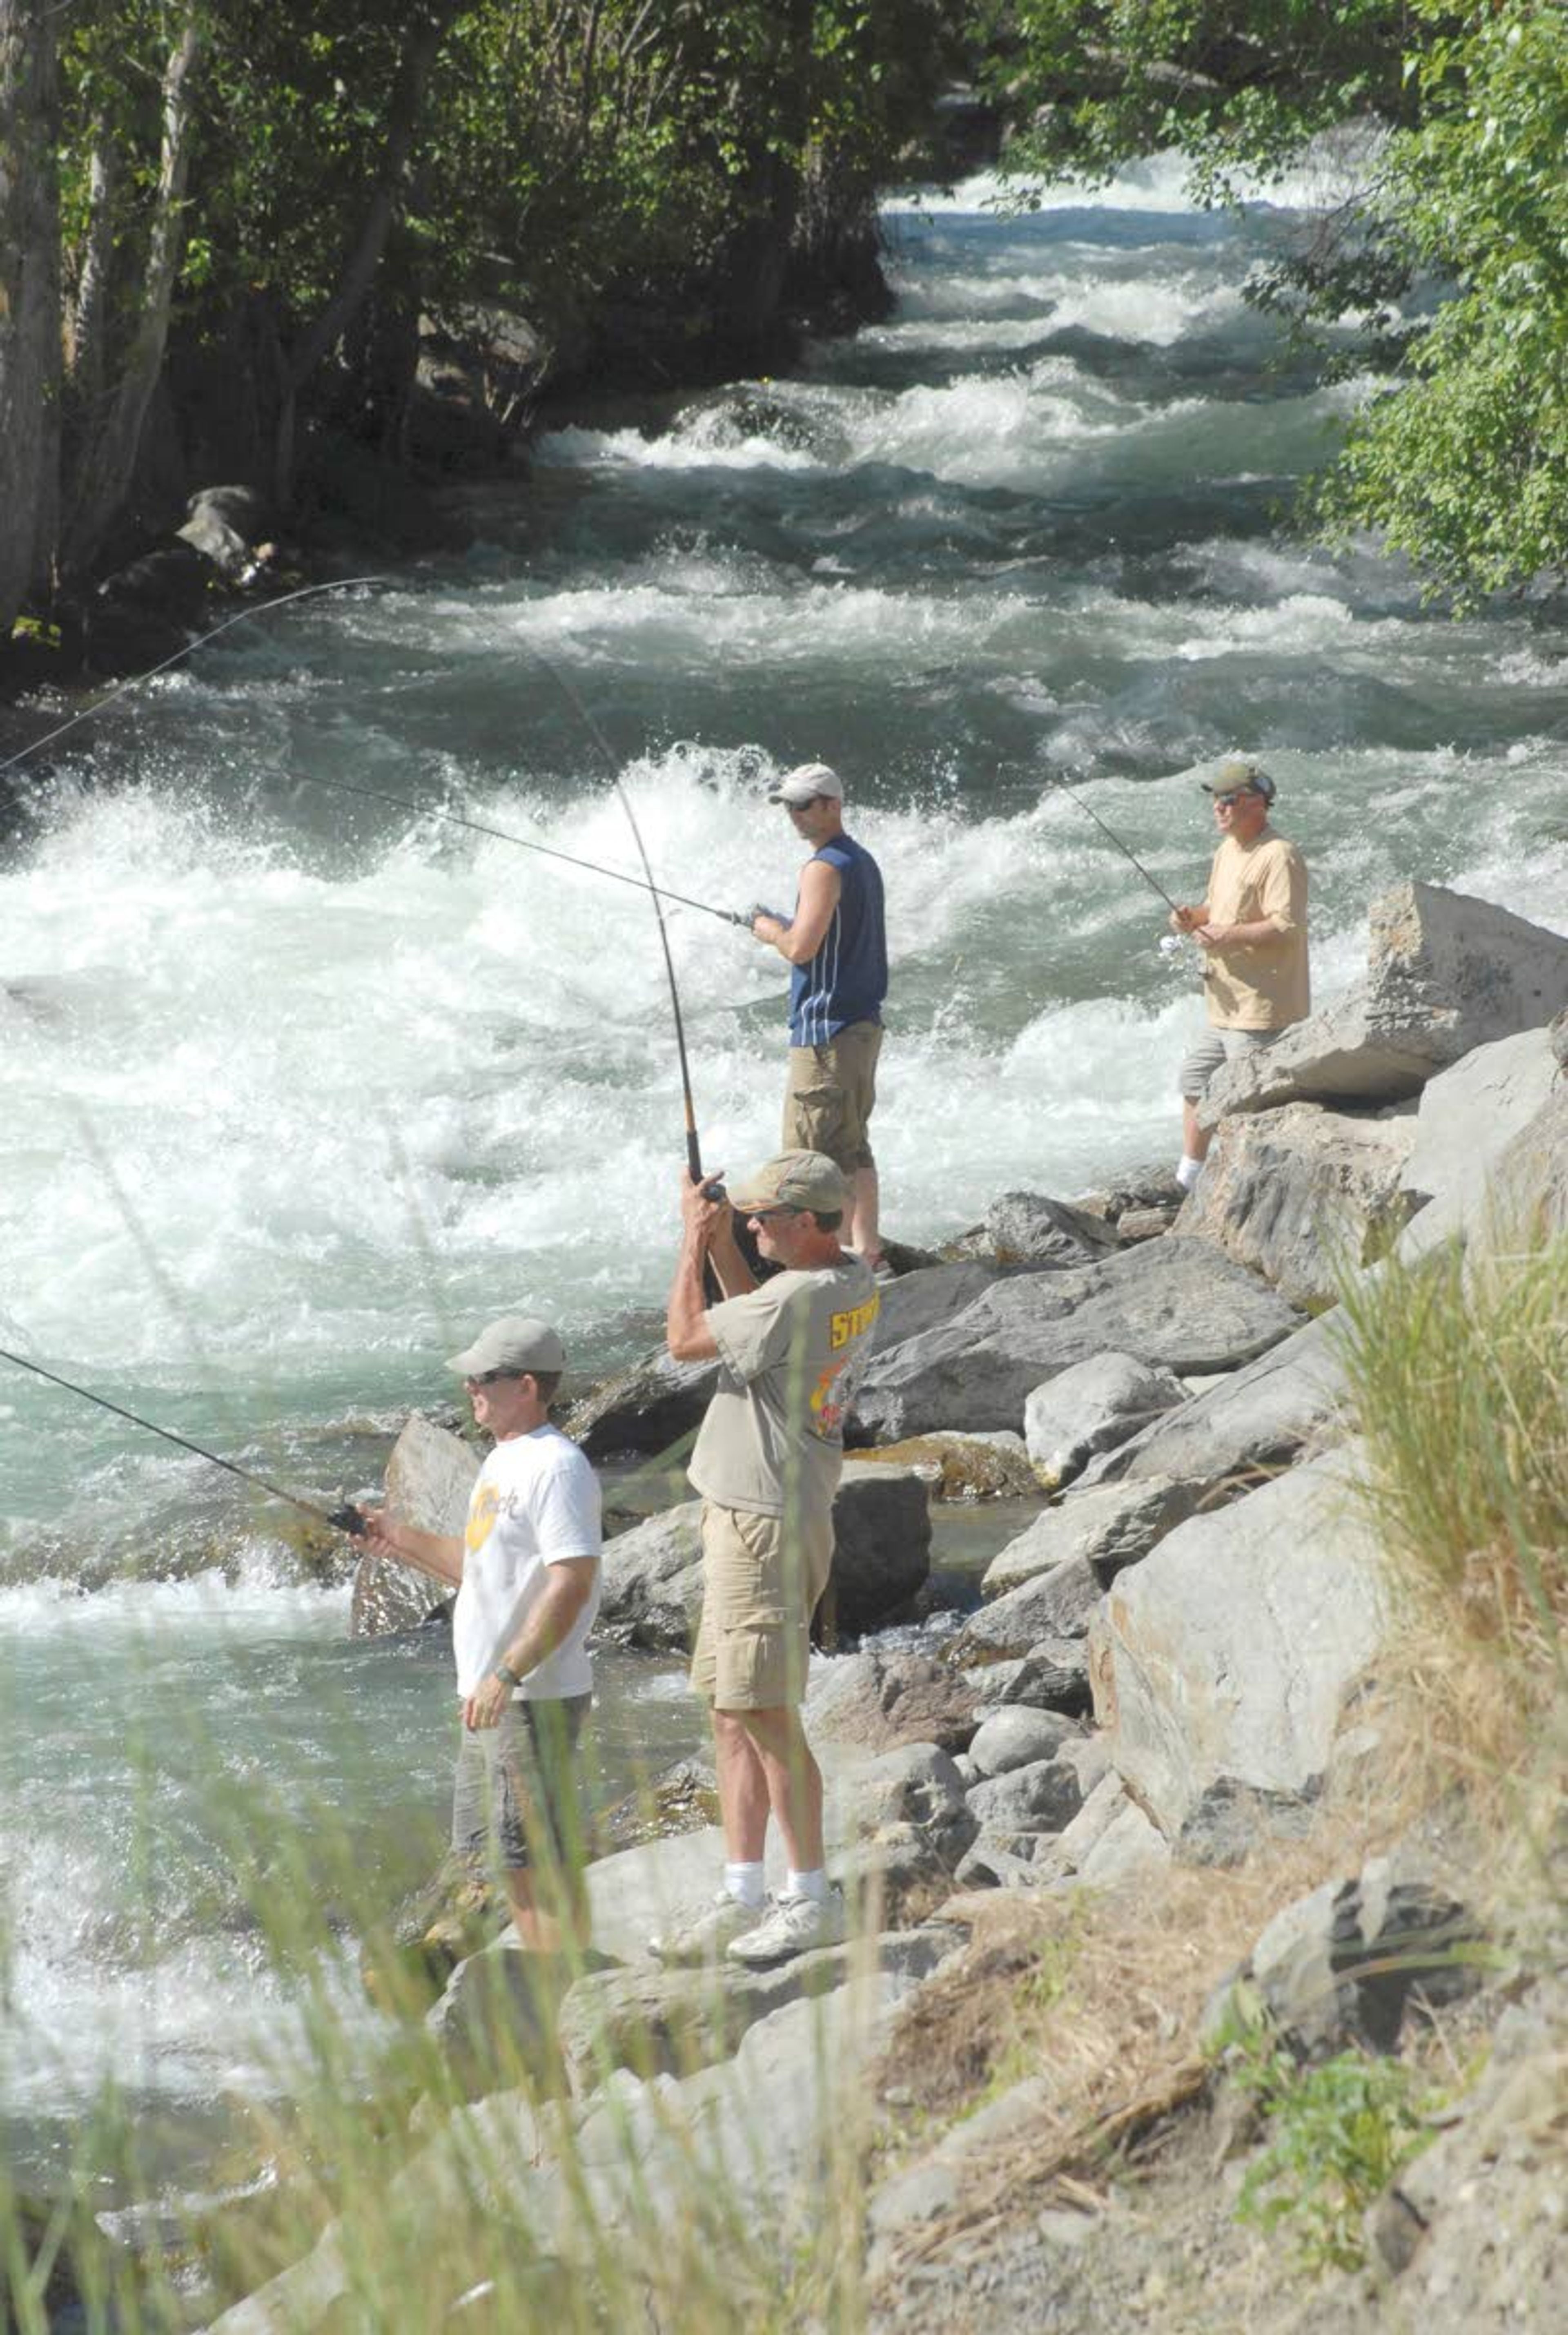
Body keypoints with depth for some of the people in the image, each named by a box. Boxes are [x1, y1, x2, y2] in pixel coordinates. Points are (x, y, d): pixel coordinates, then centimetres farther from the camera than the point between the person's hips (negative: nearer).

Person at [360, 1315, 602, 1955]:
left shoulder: (556, 1468, -16)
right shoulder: (504, 1462, 16)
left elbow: (572, 1584, -24)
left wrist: (508, 1674, -28)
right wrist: (403, 1539, 13)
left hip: (534, 1698, -11)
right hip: (490, 1695, 11)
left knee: (543, 1854, -8)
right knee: (506, 1852, 15)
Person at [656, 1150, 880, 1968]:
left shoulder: (803, 1299, -22)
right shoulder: (856, 1283, 8)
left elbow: (686, 1339, -11)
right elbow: (756, 1319, 27)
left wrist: (694, 1241, 1)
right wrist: (721, 1245, 15)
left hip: (766, 1527, -10)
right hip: (748, 1517, 10)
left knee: (765, 1713, -7)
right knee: (731, 1716, 12)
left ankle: (814, 1899, -2)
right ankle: (741, 1901, 16)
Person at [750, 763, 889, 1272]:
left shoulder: (825, 868, -15)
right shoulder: (863, 862, 15)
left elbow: (802, 948, -21)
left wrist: (770, 929, -2)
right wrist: (787, 928, 17)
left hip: (826, 1028, -10)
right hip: (864, 1021, 10)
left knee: (808, 1151, -7)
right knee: (853, 1146, 12)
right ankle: (865, 1249, 13)